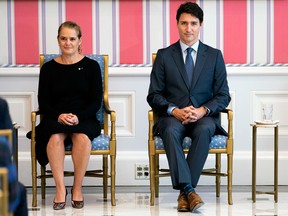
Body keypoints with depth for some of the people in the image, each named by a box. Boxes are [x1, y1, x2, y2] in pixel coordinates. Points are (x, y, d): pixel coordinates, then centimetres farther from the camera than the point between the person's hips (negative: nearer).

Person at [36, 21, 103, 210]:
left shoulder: (91, 66, 7)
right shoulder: (49, 68, 10)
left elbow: (96, 102, 2)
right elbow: (43, 103, 6)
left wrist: (78, 117, -16)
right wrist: (59, 116, -15)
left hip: (84, 119, -1)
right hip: (55, 119, 1)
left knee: (83, 137, -35)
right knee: (55, 137, -34)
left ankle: (77, 188, -19)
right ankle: (60, 189, -26)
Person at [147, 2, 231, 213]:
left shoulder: (214, 56, 11)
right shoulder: (164, 55, 9)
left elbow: (223, 96, 7)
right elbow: (154, 95, 5)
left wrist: (203, 110, -13)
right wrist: (174, 110, -14)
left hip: (204, 117, 0)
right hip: (172, 116, 0)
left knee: (204, 130, -36)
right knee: (171, 131, -36)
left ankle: (184, 192, -32)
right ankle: (188, 190, -41)